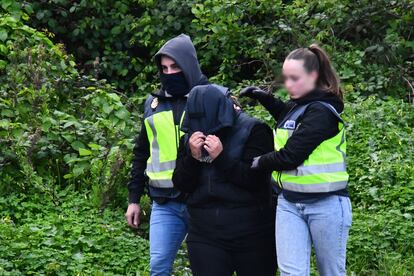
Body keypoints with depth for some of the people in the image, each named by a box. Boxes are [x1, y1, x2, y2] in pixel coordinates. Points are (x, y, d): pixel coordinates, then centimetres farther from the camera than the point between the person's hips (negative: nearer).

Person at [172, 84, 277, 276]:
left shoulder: (254, 130, -6)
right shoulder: (190, 137, 9)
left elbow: (256, 179, -14)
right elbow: (181, 185, 4)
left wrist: (221, 157, -21)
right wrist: (192, 157, -13)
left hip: (251, 233, -3)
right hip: (205, 234, 3)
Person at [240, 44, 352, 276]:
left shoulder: (321, 112, -15)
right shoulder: (296, 106, 11)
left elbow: (291, 155, -20)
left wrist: (258, 163, -3)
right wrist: (264, 97, 21)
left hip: (326, 204, -7)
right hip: (289, 204, 7)